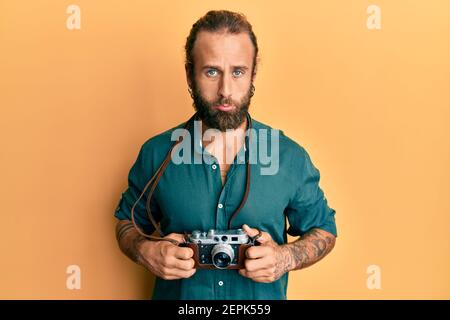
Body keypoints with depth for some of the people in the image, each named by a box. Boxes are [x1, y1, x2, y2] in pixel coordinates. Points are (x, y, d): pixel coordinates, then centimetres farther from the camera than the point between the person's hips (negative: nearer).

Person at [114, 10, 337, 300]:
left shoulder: (292, 158, -12)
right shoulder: (155, 154, -11)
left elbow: (324, 230, 0)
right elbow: (127, 221, 2)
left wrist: (285, 258, -19)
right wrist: (146, 251, -18)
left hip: (264, 297, 0)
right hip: (175, 294, 1)